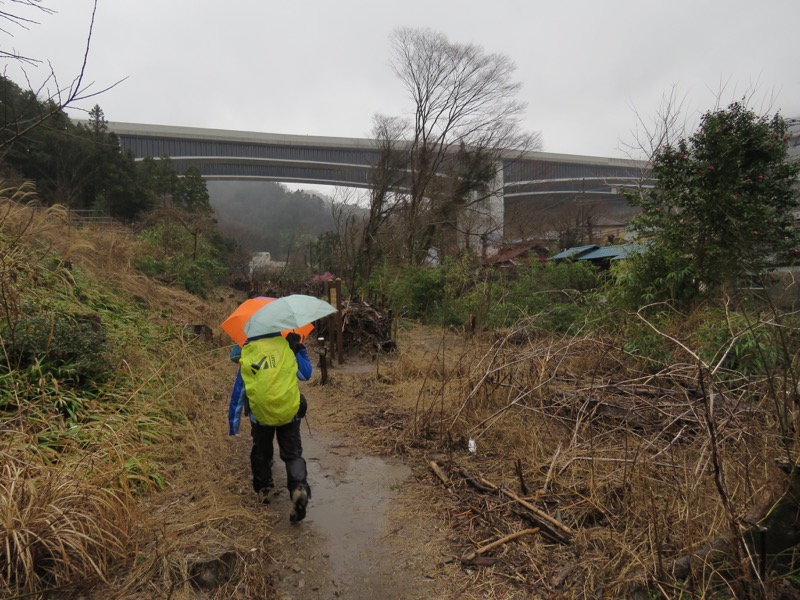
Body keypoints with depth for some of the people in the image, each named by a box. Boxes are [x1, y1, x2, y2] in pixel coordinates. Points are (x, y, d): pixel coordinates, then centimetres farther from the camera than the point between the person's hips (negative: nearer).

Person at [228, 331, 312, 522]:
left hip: (261, 415, 1)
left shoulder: (246, 357, -1)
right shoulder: (287, 349, -5)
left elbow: (237, 394, 3)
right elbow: (306, 374, 7)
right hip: (289, 413, -1)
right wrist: (301, 349, 19)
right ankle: (299, 488, -12)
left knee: (261, 453, 24)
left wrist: (233, 424, 11)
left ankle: (263, 490, 34)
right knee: (292, 454, 9)